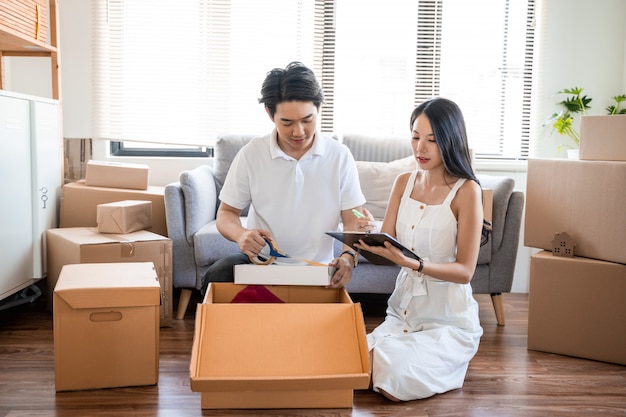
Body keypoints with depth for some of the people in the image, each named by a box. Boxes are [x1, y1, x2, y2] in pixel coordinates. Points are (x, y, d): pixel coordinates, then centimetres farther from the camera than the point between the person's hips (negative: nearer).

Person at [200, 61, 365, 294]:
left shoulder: (340, 156, -1)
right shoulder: (251, 155, -2)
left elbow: (353, 220, -1)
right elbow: (226, 213, 5)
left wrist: (349, 257, -23)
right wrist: (240, 234, -19)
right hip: (261, 261, 1)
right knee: (218, 274, -29)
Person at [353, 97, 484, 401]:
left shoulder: (466, 190, -12)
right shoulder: (404, 182, 4)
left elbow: (465, 271, -14)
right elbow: (387, 245, 1)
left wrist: (412, 263, -30)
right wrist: (371, 236, -22)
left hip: (448, 320, -4)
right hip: (402, 312, 5)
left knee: (394, 381, -24)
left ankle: (448, 363, 9)